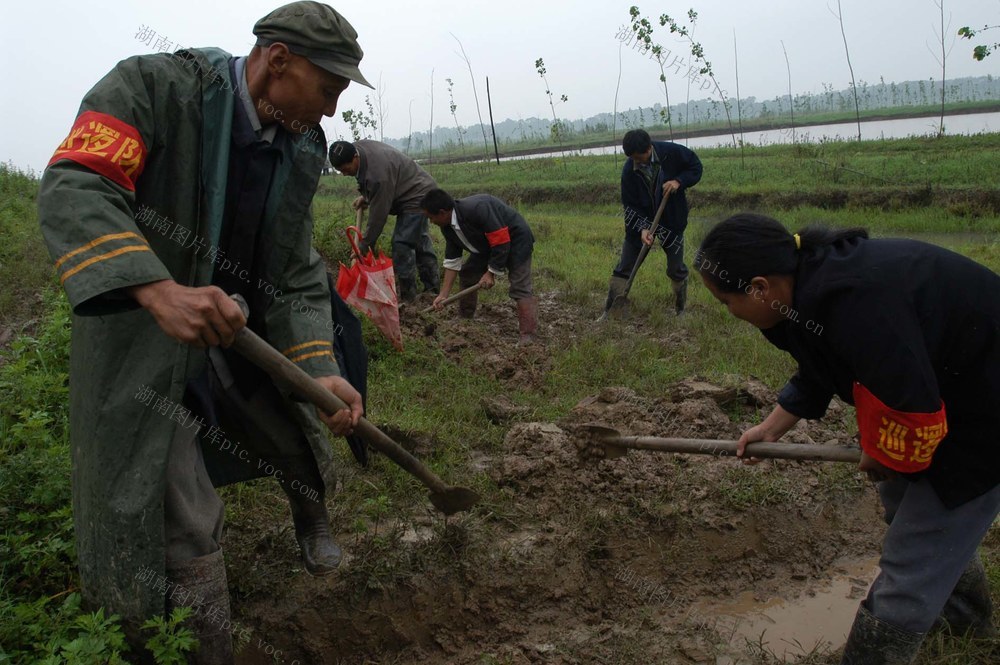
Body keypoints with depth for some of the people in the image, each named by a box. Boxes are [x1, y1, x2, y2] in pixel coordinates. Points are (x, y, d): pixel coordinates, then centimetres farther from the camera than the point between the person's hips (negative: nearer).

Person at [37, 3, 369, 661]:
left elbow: (297, 275, 0)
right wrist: (158, 291, -47)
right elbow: (73, 188, -31)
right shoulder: (152, 85, -19)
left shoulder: (300, 151, 0)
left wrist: (322, 371, -14)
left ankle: (314, 525, 54)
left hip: (239, 333, 6)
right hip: (141, 341, -6)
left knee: (303, 439, 21)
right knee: (185, 533, -5)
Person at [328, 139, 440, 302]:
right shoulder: (357, 147, -8)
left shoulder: (378, 175, -35)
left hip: (416, 196, -11)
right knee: (419, 240, 19)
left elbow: (378, 214, -29)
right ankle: (432, 286, 33)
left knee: (401, 244, -13)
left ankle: (408, 297, -5)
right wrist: (365, 197, 2)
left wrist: (365, 246, -21)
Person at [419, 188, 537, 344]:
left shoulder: (476, 209, -35)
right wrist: (443, 294, -3)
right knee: (467, 273, 8)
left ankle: (528, 336, -19)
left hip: (515, 240, -9)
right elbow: (452, 261, 0)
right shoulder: (448, 227, -6)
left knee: (519, 287, -17)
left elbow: (502, 242, -31)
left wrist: (491, 272, -23)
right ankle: (465, 318, 24)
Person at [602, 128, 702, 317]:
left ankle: (680, 310, 30)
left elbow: (696, 167, -4)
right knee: (623, 269, 0)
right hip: (640, 221, 1)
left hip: (671, 220, 0)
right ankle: (609, 313, 6)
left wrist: (679, 181, -23)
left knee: (676, 269, 10)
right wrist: (643, 228, -27)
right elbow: (630, 204, -13)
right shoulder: (629, 170, -16)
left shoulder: (672, 152, -19)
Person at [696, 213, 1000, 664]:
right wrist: (772, 428, 9)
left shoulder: (857, 306, -39)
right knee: (902, 503, 30)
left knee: (908, 569, -3)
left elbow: (915, 415, -32)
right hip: (938, 388, 10)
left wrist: (884, 458, -12)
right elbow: (818, 371, 10)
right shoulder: (814, 279, -8)